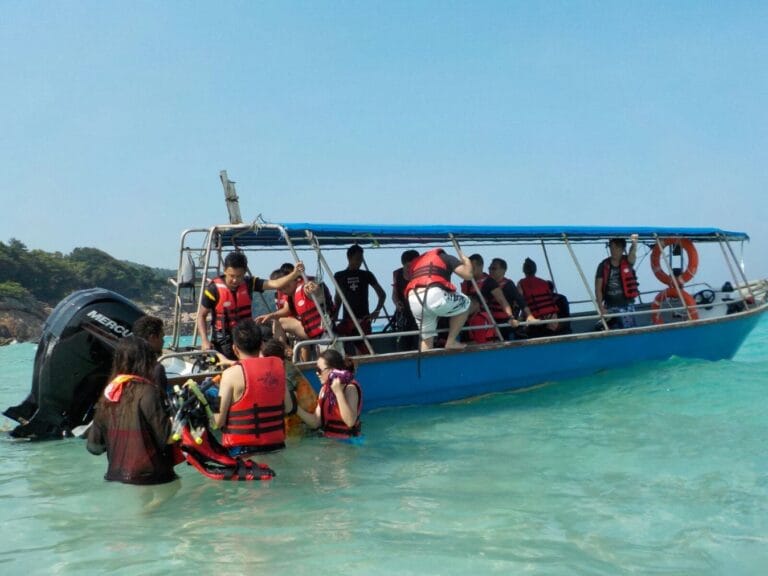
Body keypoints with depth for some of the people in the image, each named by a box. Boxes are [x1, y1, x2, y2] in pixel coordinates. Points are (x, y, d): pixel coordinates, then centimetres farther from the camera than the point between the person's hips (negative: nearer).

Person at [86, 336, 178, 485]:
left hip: (116, 476, 6)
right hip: (147, 477, -6)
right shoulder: (146, 392, -12)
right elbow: (166, 437, -12)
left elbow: (94, 445, 10)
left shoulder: (108, 393, 5)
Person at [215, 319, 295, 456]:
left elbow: (219, 421, -9)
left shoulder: (232, 374, -10)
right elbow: (288, 408, 11)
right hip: (276, 445, 5)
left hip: (241, 450, -5)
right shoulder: (278, 365, 4)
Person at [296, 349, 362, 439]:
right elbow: (316, 422, 6)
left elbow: (350, 422, -25)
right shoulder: (325, 388, 7)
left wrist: (338, 392, -27)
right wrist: (296, 408, -5)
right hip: (327, 440, 6)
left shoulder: (350, 388, -13)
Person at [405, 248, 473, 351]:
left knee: (426, 337, 21)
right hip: (434, 295, -5)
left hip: (413, 300, 5)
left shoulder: (416, 262, 37)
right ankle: (451, 342, 18)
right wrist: (466, 261, 30)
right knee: (465, 304, 22)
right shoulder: (446, 257, 22)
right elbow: (467, 274, 10)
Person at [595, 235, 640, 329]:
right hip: (610, 307, 1)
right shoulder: (604, 265, -3)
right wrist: (601, 307, -10)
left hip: (627, 306, -1)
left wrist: (634, 244, -53)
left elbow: (632, 254, -29)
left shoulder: (627, 261, -4)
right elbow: (598, 288, -2)